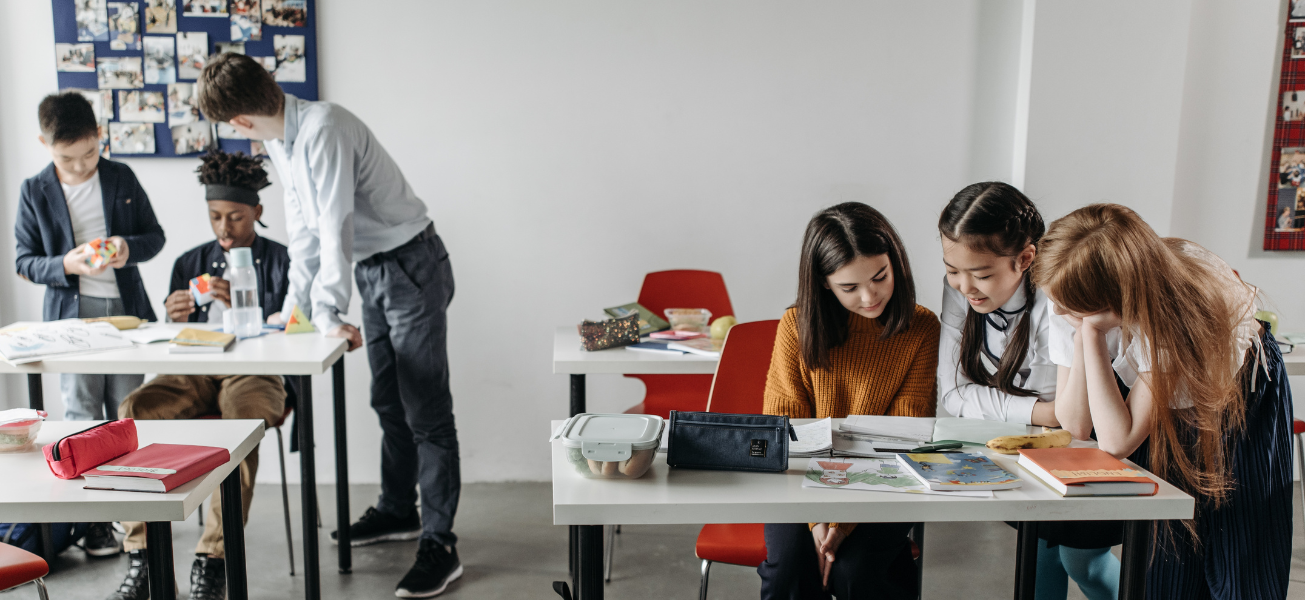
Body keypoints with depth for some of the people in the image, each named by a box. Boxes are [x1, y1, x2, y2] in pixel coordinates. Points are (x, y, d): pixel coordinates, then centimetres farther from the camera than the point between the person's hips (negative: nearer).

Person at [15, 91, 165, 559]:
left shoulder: (122, 178, 3)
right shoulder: (34, 192, 0)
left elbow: (155, 236, 8)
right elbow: (25, 261, 2)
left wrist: (129, 248, -14)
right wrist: (65, 265, -18)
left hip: (126, 308, 1)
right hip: (71, 314, -1)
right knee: (82, 415, 0)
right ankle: (94, 518, 9)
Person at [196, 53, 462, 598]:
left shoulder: (322, 130, -23)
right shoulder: (279, 141, 7)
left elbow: (335, 228, -27)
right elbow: (304, 229, 13)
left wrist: (327, 312, -25)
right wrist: (295, 303, 12)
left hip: (411, 265, -10)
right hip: (372, 271, 10)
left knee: (426, 412, -7)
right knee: (387, 404, 18)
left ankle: (439, 545, -2)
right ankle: (398, 511, 34)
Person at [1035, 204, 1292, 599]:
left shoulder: (1176, 310, -39)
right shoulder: (1073, 303, -26)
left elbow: (1117, 441, -38)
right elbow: (1077, 425, -24)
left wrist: (1091, 331, -43)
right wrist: (1080, 330, -36)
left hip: (1241, 400, -3)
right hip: (1166, 414, 3)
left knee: (1239, 563, -2)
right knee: (1161, 564, 0)